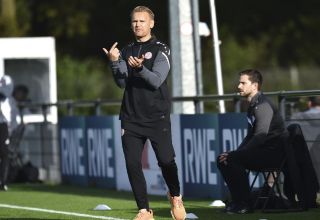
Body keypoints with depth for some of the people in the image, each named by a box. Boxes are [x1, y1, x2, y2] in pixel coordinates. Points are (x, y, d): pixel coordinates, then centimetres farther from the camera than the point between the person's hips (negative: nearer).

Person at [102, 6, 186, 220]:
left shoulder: (161, 50, -1)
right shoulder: (126, 51, 13)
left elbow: (156, 81, -13)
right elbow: (122, 83, 4)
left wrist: (139, 67, -29)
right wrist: (115, 63, -12)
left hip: (157, 117, -4)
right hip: (131, 117, 4)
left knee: (166, 160, -8)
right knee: (132, 164, -4)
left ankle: (175, 196, 20)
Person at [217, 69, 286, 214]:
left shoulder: (262, 105, -15)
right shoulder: (252, 105, 16)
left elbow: (261, 135, -25)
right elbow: (250, 136, 20)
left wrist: (236, 154, -24)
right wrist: (235, 153, 5)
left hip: (274, 152, -10)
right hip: (263, 152, 10)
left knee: (233, 160, -25)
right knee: (223, 160, 4)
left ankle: (245, 204, -18)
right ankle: (237, 200, 7)